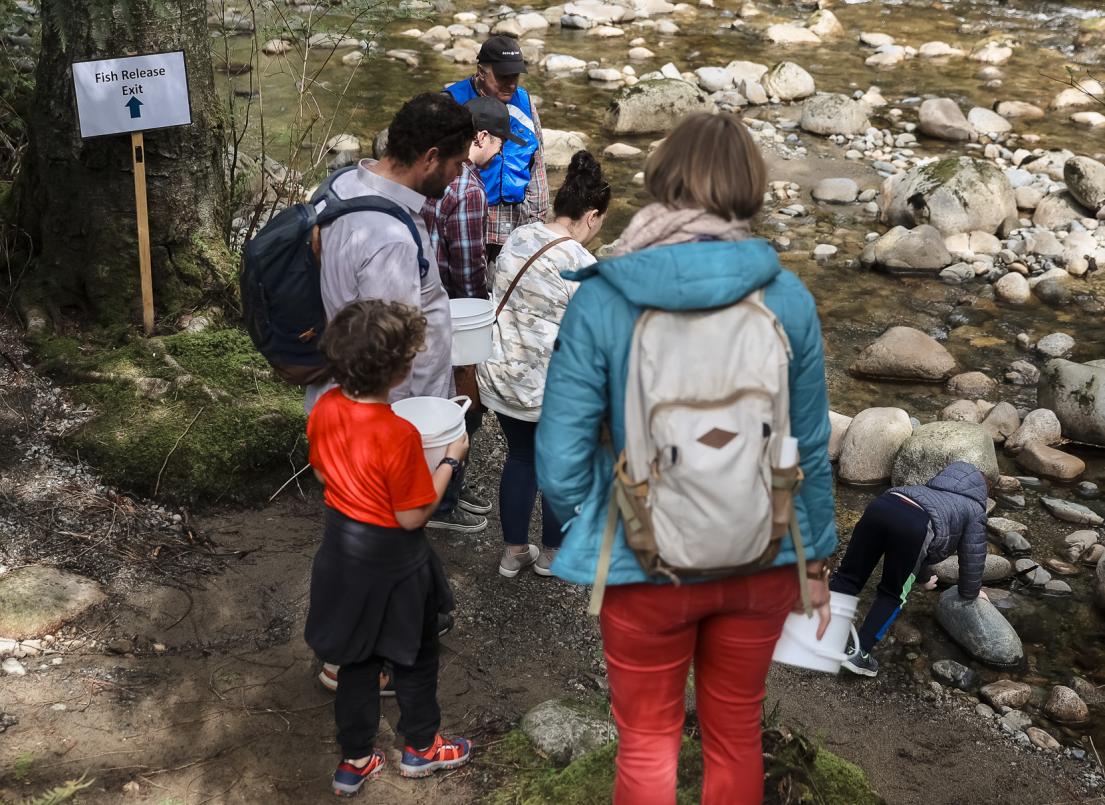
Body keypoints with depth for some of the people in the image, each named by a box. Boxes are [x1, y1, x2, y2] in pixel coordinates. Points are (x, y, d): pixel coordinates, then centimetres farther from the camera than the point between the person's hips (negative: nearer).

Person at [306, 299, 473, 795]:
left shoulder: (324, 410, -11)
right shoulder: (399, 436, -31)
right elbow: (412, 517, -22)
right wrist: (449, 459, -14)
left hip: (342, 549, 6)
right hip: (391, 561, -6)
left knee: (356, 660, 21)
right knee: (415, 656, 19)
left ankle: (355, 761, 34)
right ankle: (421, 748, 39)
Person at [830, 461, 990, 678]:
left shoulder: (938, 483, 45)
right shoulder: (975, 510, 29)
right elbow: (972, 555, 29)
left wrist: (924, 577, 65)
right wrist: (970, 593, 47)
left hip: (881, 505, 5)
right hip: (914, 527, -5)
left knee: (848, 577, 7)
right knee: (892, 594, 13)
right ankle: (859, 653, 5)